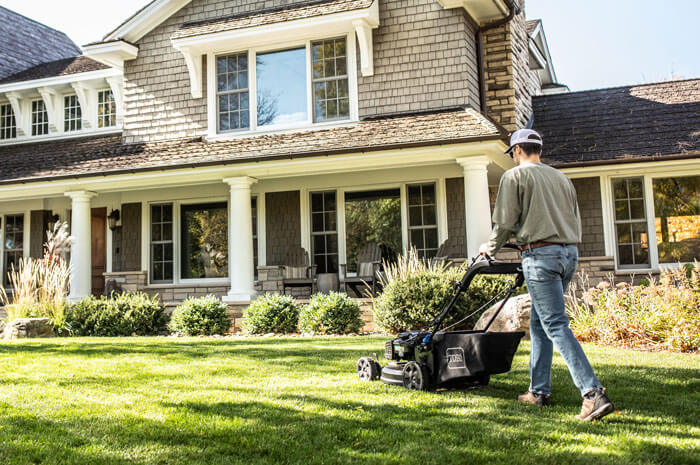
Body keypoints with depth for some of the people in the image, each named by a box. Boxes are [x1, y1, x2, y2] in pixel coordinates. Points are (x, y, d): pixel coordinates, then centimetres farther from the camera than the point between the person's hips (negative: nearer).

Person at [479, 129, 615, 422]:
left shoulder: (515, 176, -1)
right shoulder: (560, 177, 19)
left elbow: (505, 222, -5)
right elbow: (575, 221, 18)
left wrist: (491, 248, 12)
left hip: (541, 255, -7)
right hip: (569, 254, 7)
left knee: (556, 326, -9)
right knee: (539, 323, 16)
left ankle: (594, 394, -16)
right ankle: (539, 392, 20)